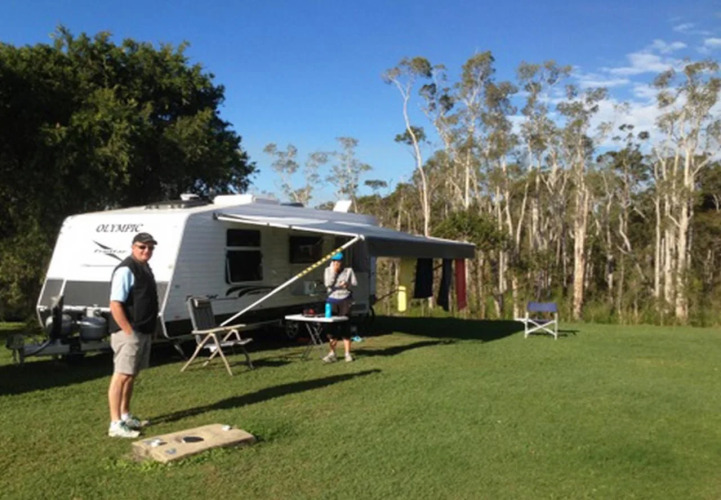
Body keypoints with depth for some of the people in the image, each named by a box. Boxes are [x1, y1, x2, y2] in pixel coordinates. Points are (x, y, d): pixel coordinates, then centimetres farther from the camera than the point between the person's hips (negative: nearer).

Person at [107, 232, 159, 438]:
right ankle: (115, 424, -3)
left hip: (144, 332, 10)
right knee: (121, 375, -6)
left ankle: (125, 416, 27)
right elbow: (115, 305, -22)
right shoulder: (126, 270, -16)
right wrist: (129, 332, -22)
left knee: (131, 376, 16)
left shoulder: (145, 268, 14)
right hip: (129, 333, -10)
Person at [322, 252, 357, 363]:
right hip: (333, 300, 1)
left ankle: (347, 353, 8)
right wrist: (333, 271, -16)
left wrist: (347, 284, -15)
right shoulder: (328, 270, 3)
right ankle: (332, 353, 7)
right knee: (331, 326, -1)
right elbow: (327, 284, -9)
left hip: (345, 300, -1)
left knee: (345, 326, 0)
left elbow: (355, 283, 5)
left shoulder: (348, 270, 2)